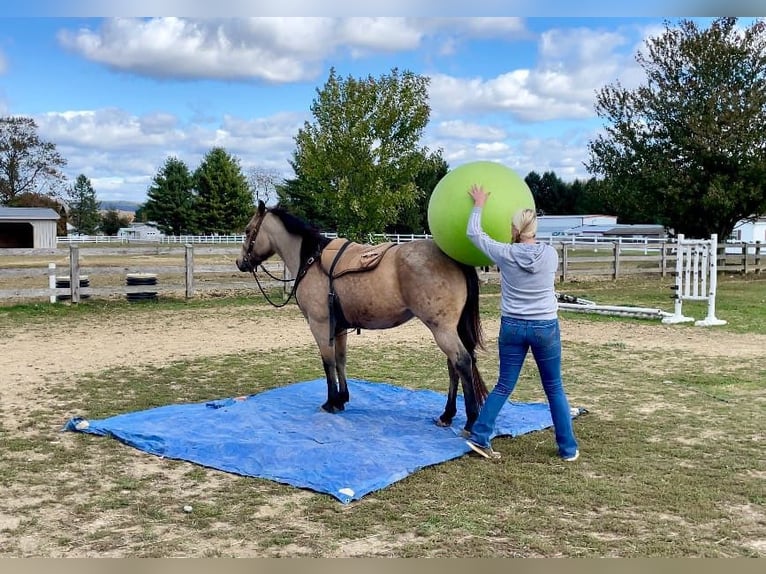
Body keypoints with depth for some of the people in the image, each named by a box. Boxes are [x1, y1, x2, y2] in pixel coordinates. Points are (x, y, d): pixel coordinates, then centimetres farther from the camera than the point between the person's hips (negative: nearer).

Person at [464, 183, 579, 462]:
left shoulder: (505, 254, -9)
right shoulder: (551, 254, -5)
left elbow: (473, 233, 4)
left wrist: (479, 204, 17)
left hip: (512, 327, 0)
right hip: (546, 328, 0)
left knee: (504, 385, 13)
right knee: (555, 389, 11)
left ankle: (479, 436, 8)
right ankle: (568, 448, 16)